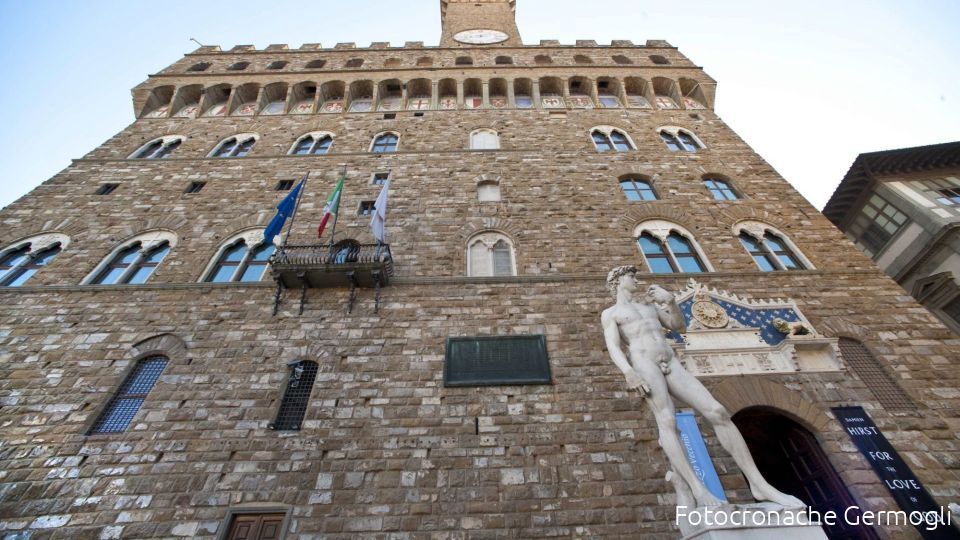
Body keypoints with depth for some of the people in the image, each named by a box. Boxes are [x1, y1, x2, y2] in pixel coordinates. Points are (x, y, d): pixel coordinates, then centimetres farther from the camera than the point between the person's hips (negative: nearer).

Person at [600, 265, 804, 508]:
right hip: (644, 365, -5)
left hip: (672, 366, 6)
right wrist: (629, 372, -24)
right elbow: (613, 348, -4)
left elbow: (680, 327, 24)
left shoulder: (649, 305, 31)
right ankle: (700, 491, -33)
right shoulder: (609, 314, 12)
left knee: (718, 412, -8)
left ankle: (759, 484, -2)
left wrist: (670, 300, 8)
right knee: (667, 422, -27)